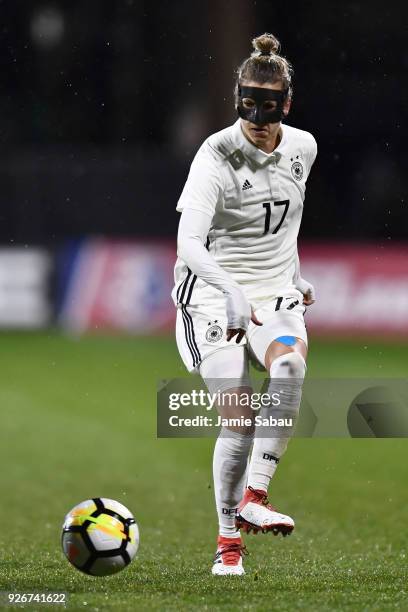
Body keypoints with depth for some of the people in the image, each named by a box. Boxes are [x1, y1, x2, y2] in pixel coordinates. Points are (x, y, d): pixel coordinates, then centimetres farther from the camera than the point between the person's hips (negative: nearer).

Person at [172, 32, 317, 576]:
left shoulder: (302, 147, 1)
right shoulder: (216, 155, -16)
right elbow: (189, 242, -29)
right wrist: (231, 293, -43)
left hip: (276, 294, 4)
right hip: (216, 293, -4)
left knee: (289, 364, -30)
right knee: (239, 419, -13)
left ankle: (254, 497, -26)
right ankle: (229, 541, 5)